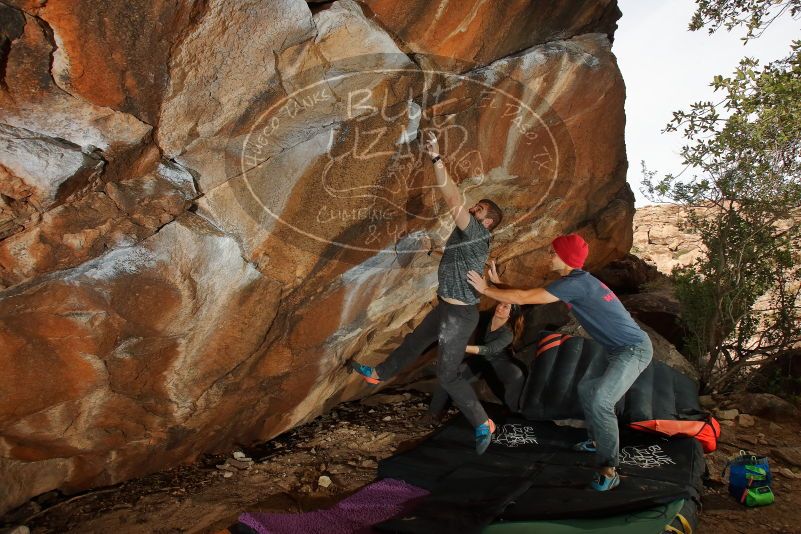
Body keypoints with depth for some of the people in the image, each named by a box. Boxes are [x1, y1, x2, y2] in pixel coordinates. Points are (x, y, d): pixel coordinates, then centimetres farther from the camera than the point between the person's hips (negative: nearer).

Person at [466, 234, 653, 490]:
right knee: (586, 388, 23)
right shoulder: (578, 280, 10)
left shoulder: (575, 282, -20)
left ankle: (609, 469, -15)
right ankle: (598, 441, 37)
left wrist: (486, 289, -8)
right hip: (619, 350, 11)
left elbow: (523, 298, -18)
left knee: (600, 400, -25)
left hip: (634, 349, -11)